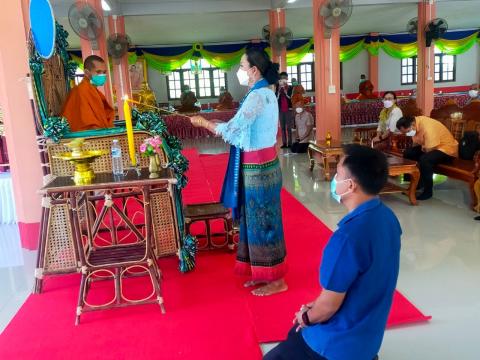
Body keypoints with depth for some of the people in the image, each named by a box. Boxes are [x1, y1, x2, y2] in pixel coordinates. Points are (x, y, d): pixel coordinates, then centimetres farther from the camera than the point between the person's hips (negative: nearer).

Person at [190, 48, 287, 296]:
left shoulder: (257, 96, -19)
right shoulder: (265, 93, 13)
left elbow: (232, 129, -20)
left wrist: (203, 123, -6)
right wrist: (213, 125, 9)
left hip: (257, 167, -10)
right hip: (260, 164, 10)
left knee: (263, 220, 0)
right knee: (258, 219, 16)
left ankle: (276, 280, 14)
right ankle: (263, 273, 29)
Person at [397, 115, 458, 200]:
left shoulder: (428, 128, -33)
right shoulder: (415, 121, -6)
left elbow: (429, 151, -29)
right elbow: (416, 144, 5)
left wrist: (422, 147, -14)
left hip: (446, 149, -9)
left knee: (424, 159, -33)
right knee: (408, 153, 2)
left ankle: (428, 191, -17)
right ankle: (417, 182, 13)